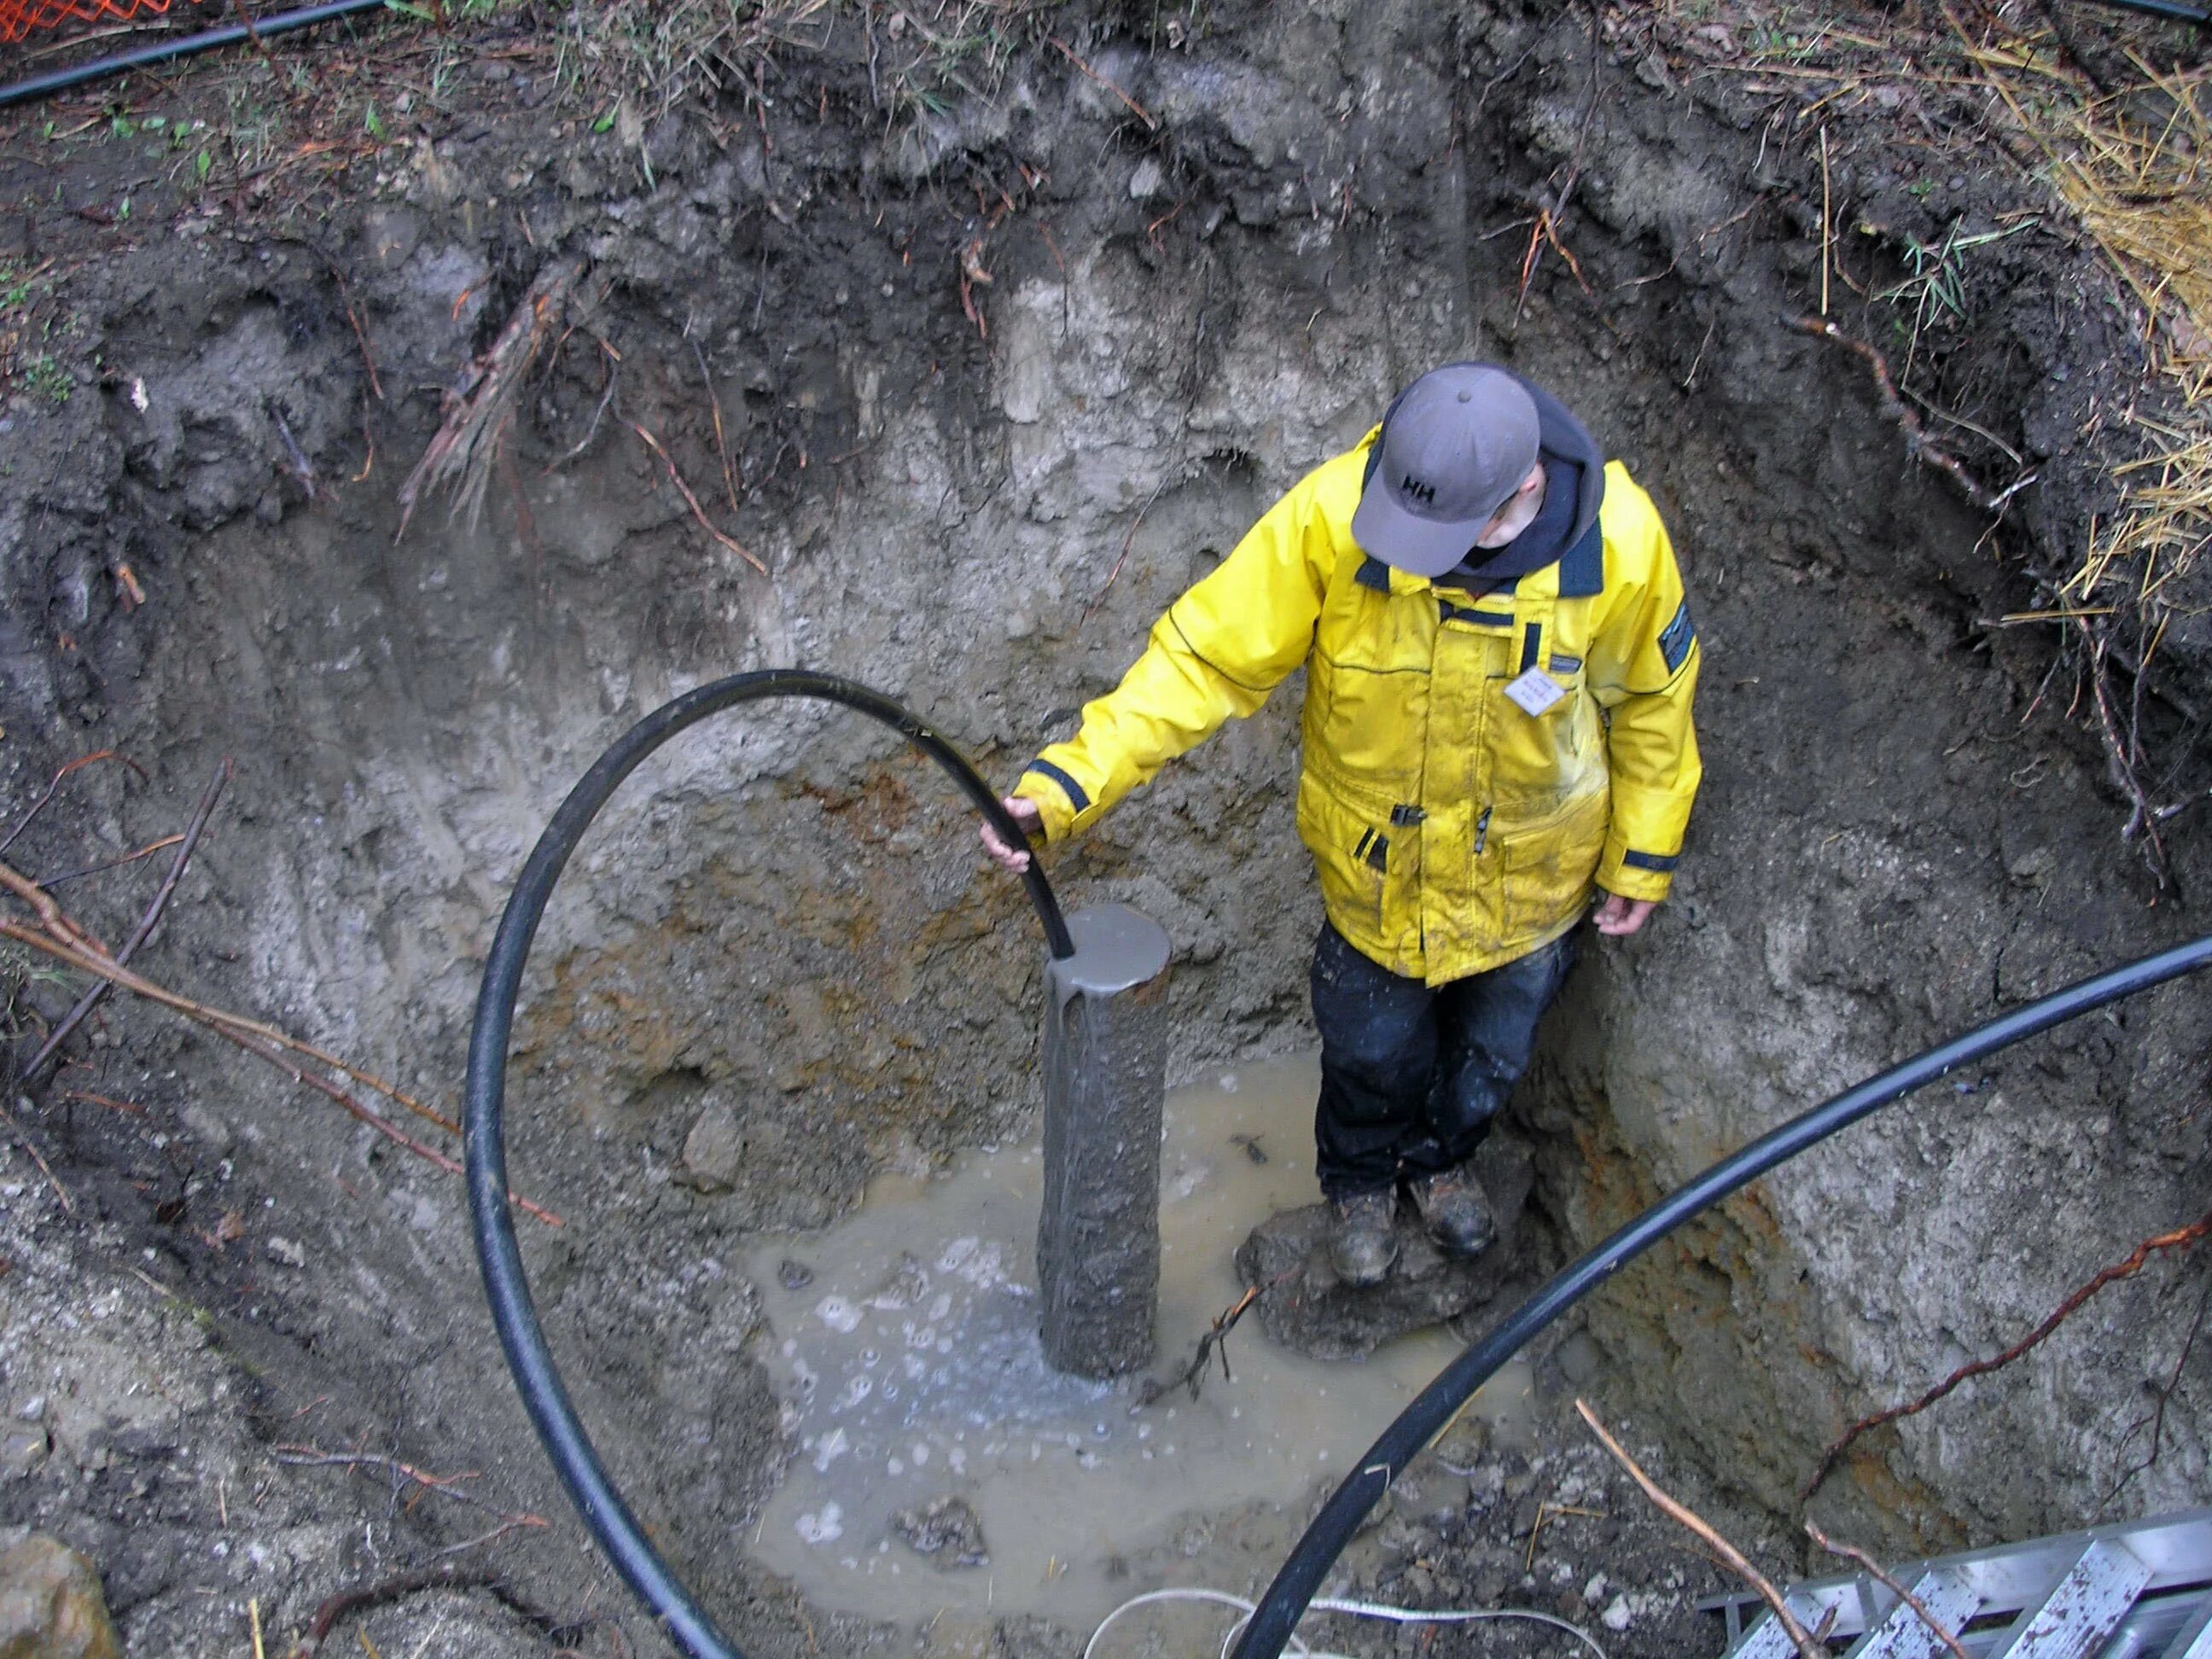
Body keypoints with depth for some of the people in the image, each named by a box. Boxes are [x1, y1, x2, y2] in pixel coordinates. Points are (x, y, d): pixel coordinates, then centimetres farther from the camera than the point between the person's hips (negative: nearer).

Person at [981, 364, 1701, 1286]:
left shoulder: (1619, 541, -28)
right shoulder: (1332, 516, -32)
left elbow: (1651, 698, -9)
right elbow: (1208, 653, -27)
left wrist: (1643, 856, 1)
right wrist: (1073, 780, -37)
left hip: (1531, 867, 1)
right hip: (1376, 857, -1)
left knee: (1493, 1048, 26)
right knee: (1373, 1048, 20)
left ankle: (1439, 1158, 61)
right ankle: (1359, 1182, 56)